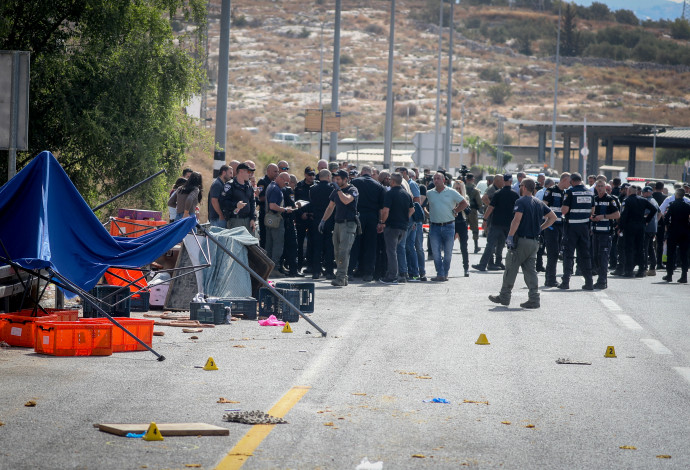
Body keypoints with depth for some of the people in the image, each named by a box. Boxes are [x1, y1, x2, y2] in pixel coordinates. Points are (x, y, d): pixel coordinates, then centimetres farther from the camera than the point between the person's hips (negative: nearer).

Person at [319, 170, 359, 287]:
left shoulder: (352, 190, -6)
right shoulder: (335, 191, 16)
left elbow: (346, 200, -26)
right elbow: (331, 207, 24)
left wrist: (338, 189, -17)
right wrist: (323, 220, 18)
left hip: (349, 224, -8)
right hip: (338, 223, 8)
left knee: (344, 252, -15)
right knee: (337, 252, 6)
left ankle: (340, 278, -19)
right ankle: (343, 278, 12)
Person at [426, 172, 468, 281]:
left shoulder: (451, 192, 1)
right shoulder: (429, 193, 6)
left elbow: (464, 203, 6)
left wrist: (454, 211, 2)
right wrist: (427, 214, 7)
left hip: (448, 226, -1)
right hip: (435, 226, 1)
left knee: (448, 253, 4)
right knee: (436, 253, -4)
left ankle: (445, 274, 15)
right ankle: (440, 274, -1)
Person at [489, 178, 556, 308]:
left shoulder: (521, 201, -10)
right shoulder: (539, 203, 12)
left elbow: (517, 219, -23)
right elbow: (553, 217, 14)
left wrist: (510, 236, -23)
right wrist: (540, 228, 16)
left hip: (521, 240, -7)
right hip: (534, 242, 7)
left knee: (511, 268, 4)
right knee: (530, 270, 7)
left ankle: (504, 296, 11)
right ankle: (534, 299, 0)